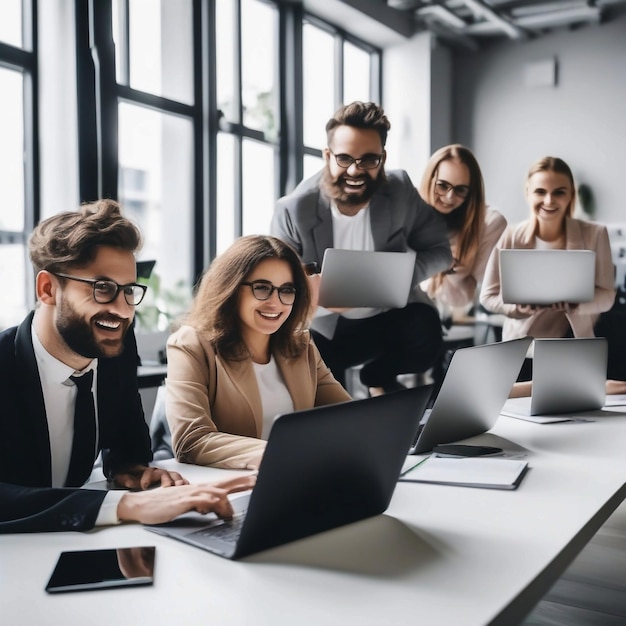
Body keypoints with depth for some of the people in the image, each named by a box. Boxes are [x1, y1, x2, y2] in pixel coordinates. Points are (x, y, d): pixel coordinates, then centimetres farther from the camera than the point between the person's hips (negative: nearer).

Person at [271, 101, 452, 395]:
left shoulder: (402, 190, -15)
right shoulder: (293, 210, -20)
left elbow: (439, 250, -7)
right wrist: (318, 298, -38)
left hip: (391, 314, 1)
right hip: (325, 327, 0)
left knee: (424, 336, -29)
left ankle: (378, 375, 7)